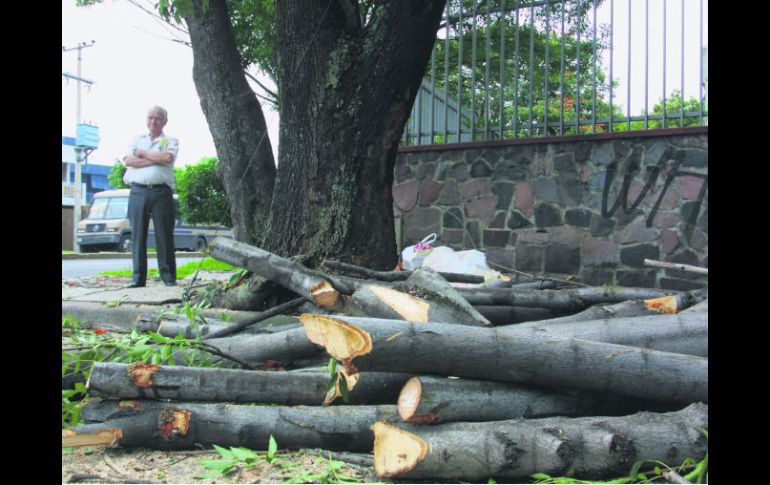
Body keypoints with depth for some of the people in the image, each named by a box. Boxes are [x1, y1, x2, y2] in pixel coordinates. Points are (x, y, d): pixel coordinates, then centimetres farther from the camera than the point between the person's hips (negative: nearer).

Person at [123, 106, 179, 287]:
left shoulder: (171, 141, 12)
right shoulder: (137, 140, 19)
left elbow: (168, 158, -10)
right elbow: (128, 160, 1)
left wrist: (144, 154, 0)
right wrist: (156, 159, -4)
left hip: (161, 191, -2)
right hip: (138, 191, 2)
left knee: (164, 235, -3)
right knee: (138, 235, 0)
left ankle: (169, 277, 1)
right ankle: (138, 277, 3)